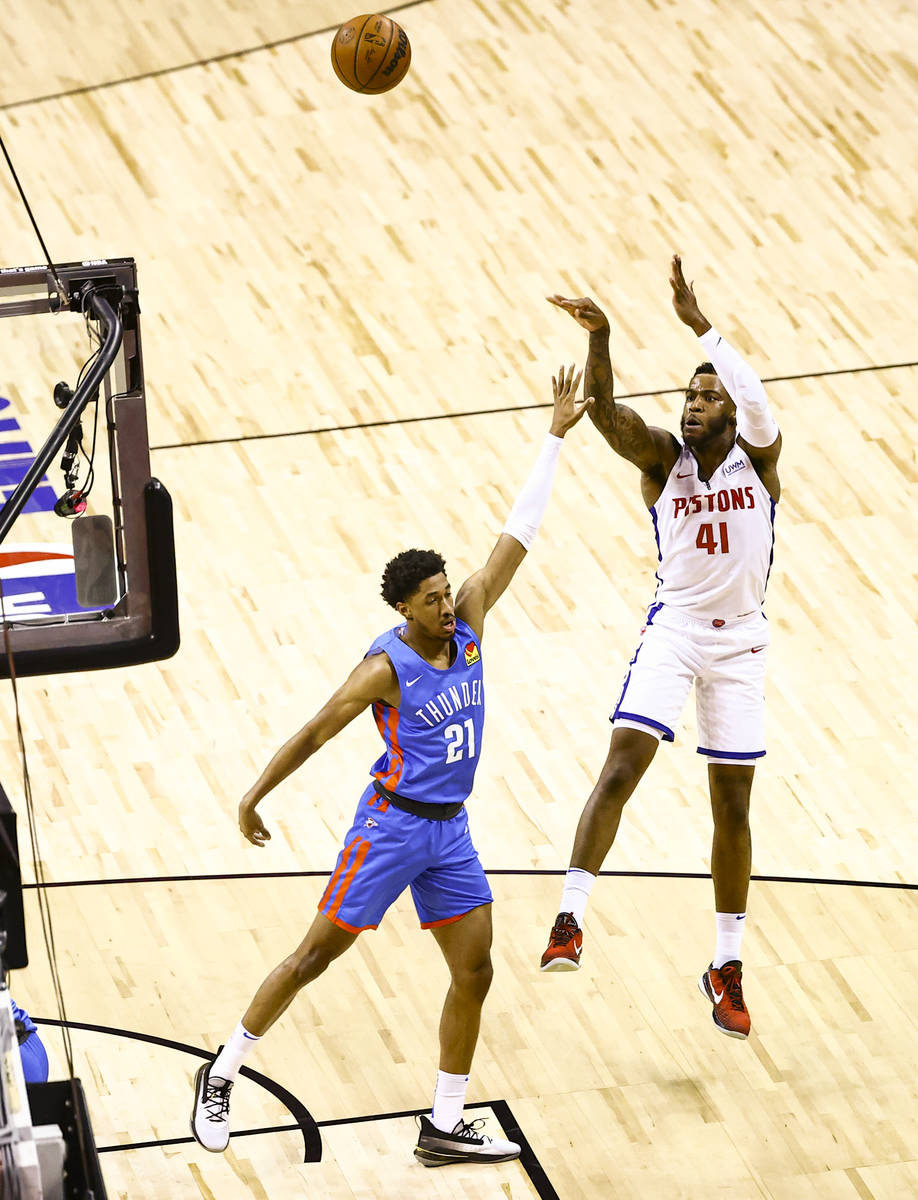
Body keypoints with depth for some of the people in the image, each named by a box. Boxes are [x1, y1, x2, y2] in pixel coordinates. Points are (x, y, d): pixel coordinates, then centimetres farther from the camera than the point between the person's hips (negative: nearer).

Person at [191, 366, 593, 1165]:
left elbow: (516, 537, -1)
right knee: (317, 954, -1)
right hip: (393, 824, -6)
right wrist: (252, 801, -9)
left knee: (475, 971, 3)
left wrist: (556, 437, -3)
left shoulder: (467, 624, -2)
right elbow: (314, 734, -11)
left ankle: (445, 1128, 10)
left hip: (450, 830, 6)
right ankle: (220, 1076, 12)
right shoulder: (387, 669, -17)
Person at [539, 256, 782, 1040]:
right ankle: (571, 917, -21)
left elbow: (760, 408, -31)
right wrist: (599, 339, -42)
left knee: (733, 804, 7)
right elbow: (605, 412, -23)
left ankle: (727, 967, 18)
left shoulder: (757, 459, -8)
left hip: (741, 641, 0)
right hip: (673, 628, 0)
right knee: (623, 763, -21)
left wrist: (700, 325, -39)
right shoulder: (663, 459, -5)